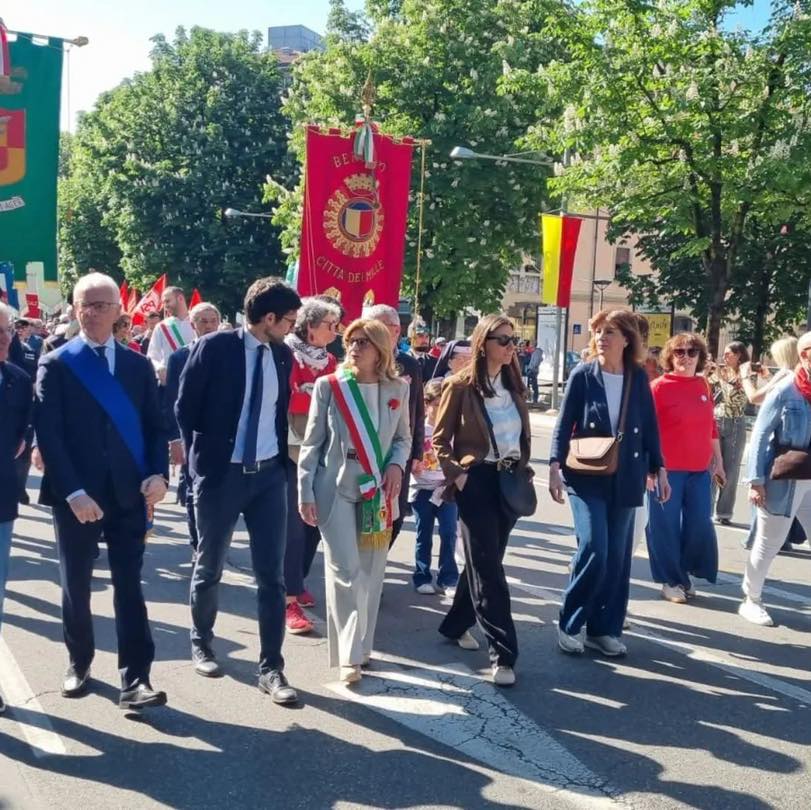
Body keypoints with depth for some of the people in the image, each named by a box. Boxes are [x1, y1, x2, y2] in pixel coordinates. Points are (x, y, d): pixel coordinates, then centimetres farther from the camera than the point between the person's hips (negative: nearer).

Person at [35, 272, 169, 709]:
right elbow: (48, 435, -8)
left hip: (128, 493, 1)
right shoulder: (55, 365, 0)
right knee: (76, 584, 12)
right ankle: (79, 664, 32)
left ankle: (134, 681, 1)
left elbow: (155, 426, 8)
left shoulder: (137, 366, 9)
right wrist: (73, 492, -17)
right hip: (76, 496, -1)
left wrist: (158, 473, -9)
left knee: (129, 585, 0)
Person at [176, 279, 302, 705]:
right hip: (221, 474, -3)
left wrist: (282, 459, 8)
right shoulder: (214, 347, -11)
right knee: (209, 568, 13)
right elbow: (185, 407, -5)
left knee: (272, 575, 2)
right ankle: (201, 642, 37)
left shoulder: (282, 354, 4)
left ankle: (271, 668, 10)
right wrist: (199, 459, -2)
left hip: (269, 474, 4)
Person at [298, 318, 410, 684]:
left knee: (370, 574, 9)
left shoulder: (398, 389, 3)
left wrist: (396, 464, -7)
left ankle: (362, 646, 25)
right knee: (346, 572, -7)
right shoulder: (328, 385, -3)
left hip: (378, 492, 3)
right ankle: (349, 655, 4)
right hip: (336, 489, -3)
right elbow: (312, 442, -1)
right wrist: (305, 493, -5)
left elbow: (403, 438, 14)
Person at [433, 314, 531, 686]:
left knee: (484, 562, 15)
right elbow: (440, 441, -4)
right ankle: (503, 653, -3)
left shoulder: (513, 384, 10)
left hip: (510, 481, 6)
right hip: (477, 481, -6)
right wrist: (456, 475, -14)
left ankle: (456, 625, 34)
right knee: (488, 568, -6)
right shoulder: (461, 386, -7)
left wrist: (523, 469, 5)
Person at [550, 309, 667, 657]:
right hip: (586, 477, -3)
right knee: (593, 549, -13)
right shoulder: (582, 375, -4)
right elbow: (564, 424, -4)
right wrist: (555, 466, -13)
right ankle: (569, 624, 5)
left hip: (625, 479, 3)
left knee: (617, 557, 6)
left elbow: (650, 426, 8)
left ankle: (604, 629, 19)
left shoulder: (638, 378, 3)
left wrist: (658, 468, 6)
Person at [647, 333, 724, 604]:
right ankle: (671, 580, 18)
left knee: (700, 525, 5)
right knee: (666, 526, 2)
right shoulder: (659, 387, -7)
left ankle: (684, 572, 26)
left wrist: (718, 461, 18)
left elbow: (711, 427, 16)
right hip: (667, 469, -5)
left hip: (700, 470, 5)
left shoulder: (704, 386, 9)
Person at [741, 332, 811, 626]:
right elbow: (760, 435, -9)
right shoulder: (784, 391, -11)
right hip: (783, 481, -4)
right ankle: (750, 600, 27)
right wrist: (756, 481, -13)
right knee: (768, 544, 9)